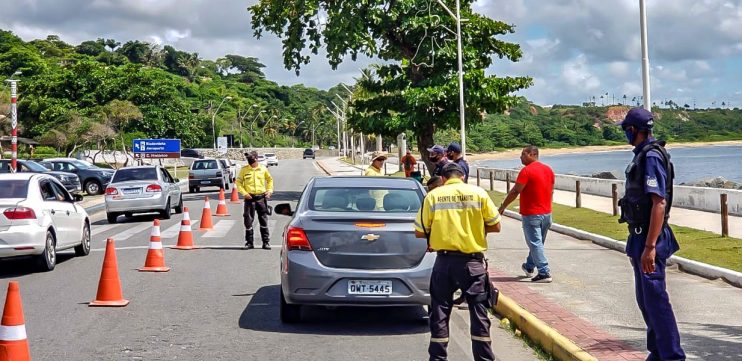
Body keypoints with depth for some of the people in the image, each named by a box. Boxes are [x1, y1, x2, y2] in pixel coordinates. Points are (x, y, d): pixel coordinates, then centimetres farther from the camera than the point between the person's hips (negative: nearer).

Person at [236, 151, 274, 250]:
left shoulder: (263, 168, 3)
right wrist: (244, 193, -9)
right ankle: (249, 242, 10)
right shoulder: (244, 169, -1)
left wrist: (269, 190, 4)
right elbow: (238, 182, 2)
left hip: (261, 197, 1)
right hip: (250, 198, -1)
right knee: (248, 220, 0)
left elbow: (270, 179, 16)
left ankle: (266, 242, 11)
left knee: (264, 220, 5)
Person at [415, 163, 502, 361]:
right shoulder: (478, 193, -1)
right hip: (473, 261, 0)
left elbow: (419, 232, 2)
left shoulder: (433, 196, -1)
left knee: (439, 313, 10)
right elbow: (495, 226, 2)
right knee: (479, 313, 8)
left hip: (444, 262, 0)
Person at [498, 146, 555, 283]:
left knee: (535, 244, -4)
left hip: (531, 214, -8)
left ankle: (544, 273, -9)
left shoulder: (527, 171, -16)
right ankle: (529, 267, 35)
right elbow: (551, 191, 15)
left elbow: (515, 191, -17)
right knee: (537, 242, 19)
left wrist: (503, 207, -8)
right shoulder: (548, 170, 8)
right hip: (546, 213, 8)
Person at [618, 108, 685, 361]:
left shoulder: (652, 157, -17)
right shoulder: (643, 155, 13)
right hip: (640, 237, 10)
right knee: (645, 300, 15)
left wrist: (650, 247, -28)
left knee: (655, 300, -8)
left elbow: (659, 203, -24)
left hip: (649, 239, -10)